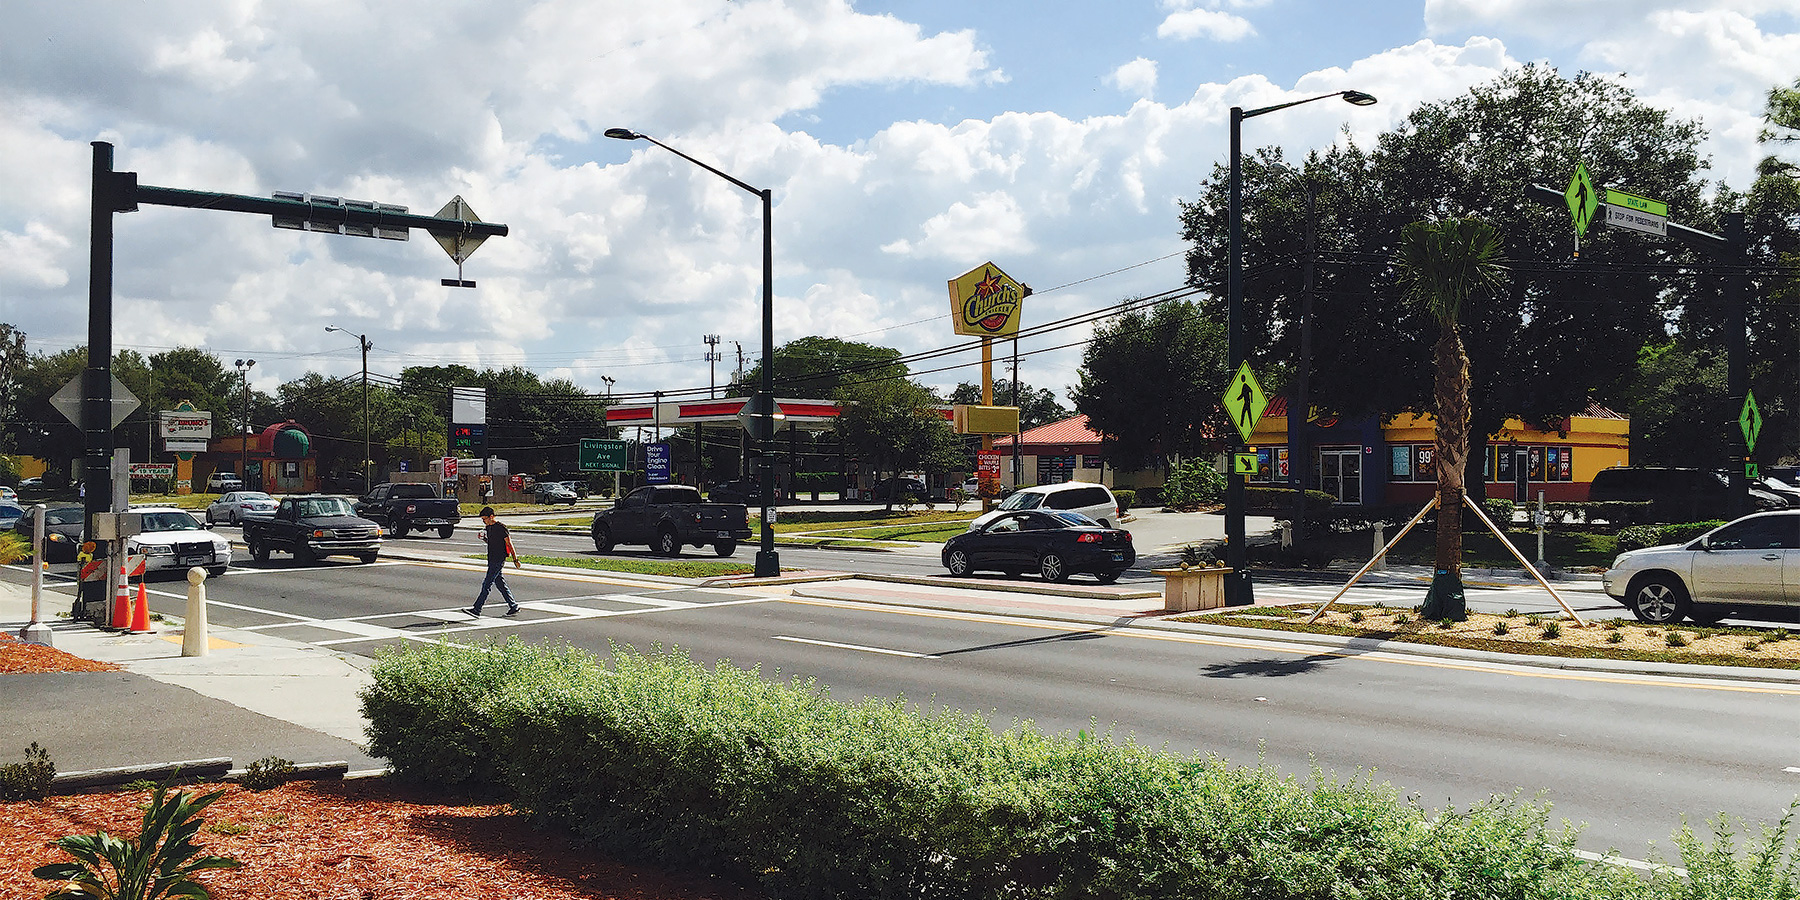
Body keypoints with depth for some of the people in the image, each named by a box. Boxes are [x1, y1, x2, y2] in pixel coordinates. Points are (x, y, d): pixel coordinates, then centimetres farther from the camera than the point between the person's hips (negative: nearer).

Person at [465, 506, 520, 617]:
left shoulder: (501, 528, -14)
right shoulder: (488, 527, 12)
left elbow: (509, 544, -13)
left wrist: (515, 559, -12)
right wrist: (483, 538, 3)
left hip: (498, 560, -9)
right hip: (492, 560, 9)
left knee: (486, 585, -9)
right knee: (500, 584, 11)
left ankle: (476, 610, -10)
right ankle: (514, 606, 18)